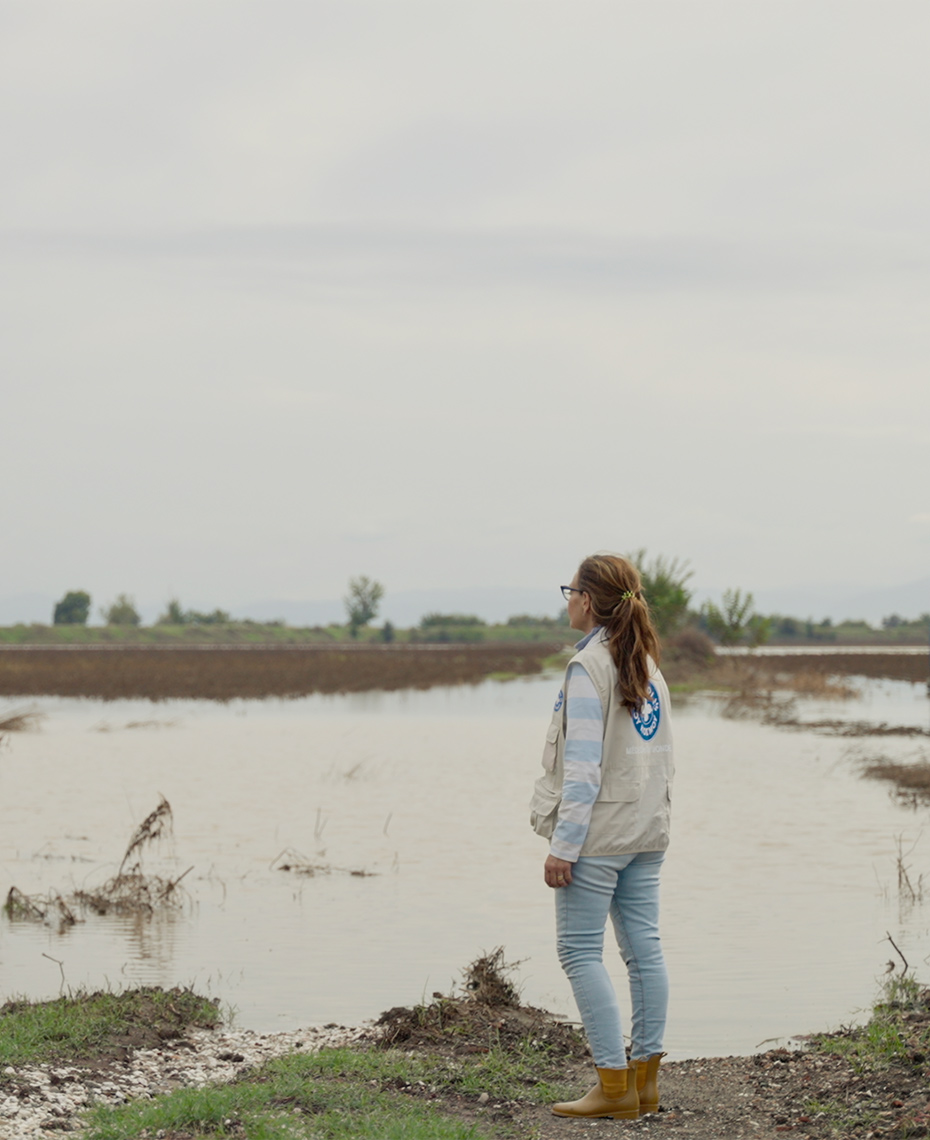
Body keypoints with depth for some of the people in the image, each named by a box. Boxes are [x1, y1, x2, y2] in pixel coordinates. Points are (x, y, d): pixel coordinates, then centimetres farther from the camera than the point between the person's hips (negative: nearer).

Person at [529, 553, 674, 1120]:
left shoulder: (589, 666, -13)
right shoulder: (647, 665, 12)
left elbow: (583, 766, -17)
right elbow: (664, 757, 15)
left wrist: (563, 846, -16)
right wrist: (656, 819, 19)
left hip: (599, 833, -8)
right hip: (647, 832, 8)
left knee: (581, 951, -3)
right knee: (643, 947, 9)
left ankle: (615, 1084, -5)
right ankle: (645, 1075, 12)